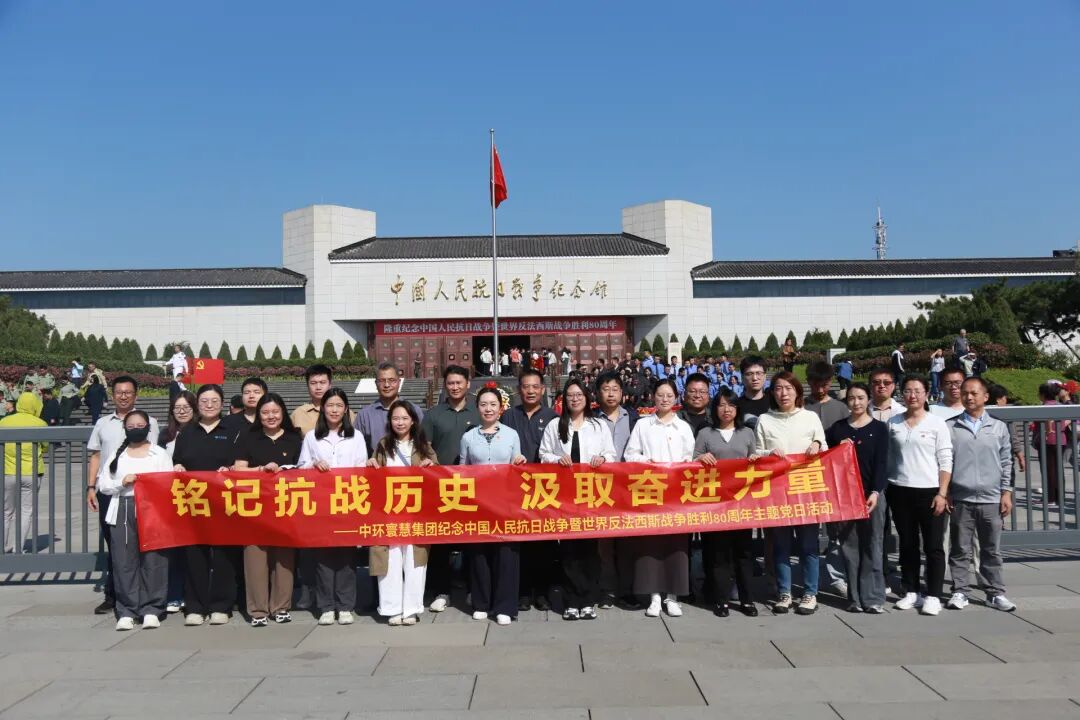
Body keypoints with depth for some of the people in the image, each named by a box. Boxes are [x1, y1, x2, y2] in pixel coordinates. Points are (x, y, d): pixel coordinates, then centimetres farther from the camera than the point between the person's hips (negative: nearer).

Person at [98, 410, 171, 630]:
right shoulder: (117, 454, 16)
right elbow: (103, 485, 11)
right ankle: (126, 612, 6)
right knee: (124, 562, -1)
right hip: (123, 511, 2)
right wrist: (122, 482, -5)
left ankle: (151, 609, 3)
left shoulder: (160, 454, 10)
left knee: (153, 560, -4)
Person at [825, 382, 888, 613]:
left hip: (871, 493, -2)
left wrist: (875, 492, -14)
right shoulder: (837, 428, 9)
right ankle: (855, 597, 11)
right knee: (849, 546, 4)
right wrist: (839, 448, -9)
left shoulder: (879, 428, 3)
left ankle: (873, 597, 5)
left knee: (872, 546, 0)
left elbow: (881, 463, -4)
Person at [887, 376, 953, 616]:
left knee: (933, 546, 0)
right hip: (900, 491, 3)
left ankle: (933, 596, 9)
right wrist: (885, 488, 6)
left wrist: (942, 493, -9)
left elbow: (945, 461, -3)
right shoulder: (893, 423, 7)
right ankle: (911, 592, 20)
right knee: (907, 544, 11)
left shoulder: (937, 423, -1)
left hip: (930, 491, -3)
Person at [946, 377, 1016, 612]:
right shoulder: (950, 427, 2)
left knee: (992, 550, 8)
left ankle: (995, 593, 18)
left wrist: (1007, 493, 3)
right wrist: (944, 492, -2)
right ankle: (960, 591, 13)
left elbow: (1006, 463, 8)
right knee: (960, 549, 5)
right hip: (960, 499, -1)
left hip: (991, 499, 1)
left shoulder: (999, 427, 7)